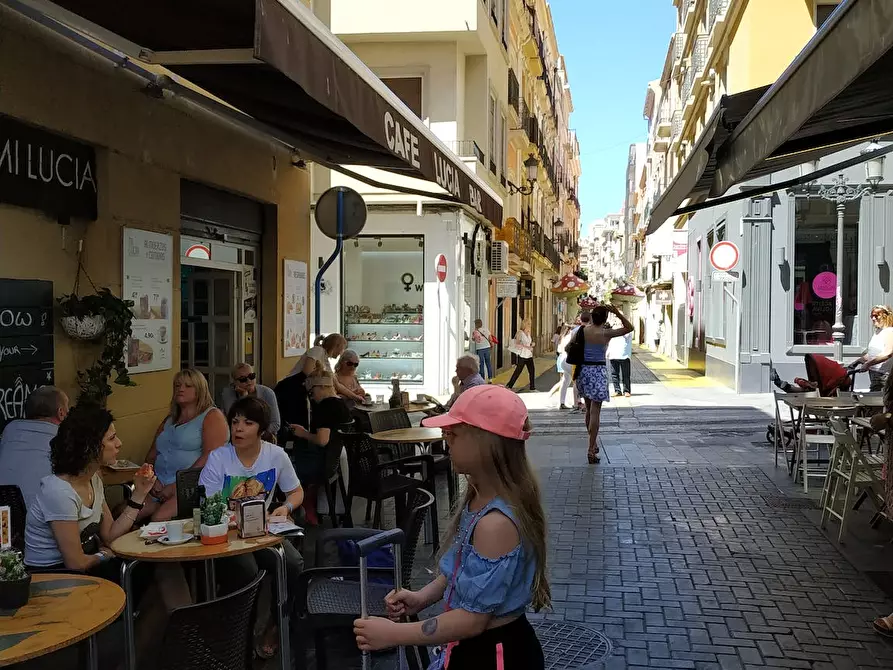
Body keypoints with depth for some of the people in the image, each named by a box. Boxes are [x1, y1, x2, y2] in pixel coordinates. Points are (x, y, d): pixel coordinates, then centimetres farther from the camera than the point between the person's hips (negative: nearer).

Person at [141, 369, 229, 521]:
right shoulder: (169, 420, 25)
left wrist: (177, 485, -16)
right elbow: (151, 455, 22)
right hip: (160, 487, 7)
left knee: (159, 518, -31)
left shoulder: (212, 416, 2)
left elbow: (210, 456, -12)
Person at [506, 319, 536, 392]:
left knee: (532, 370, 3)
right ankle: (509, 385, 11)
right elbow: (517, 344, -17)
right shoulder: (520, 333, -10)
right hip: (522, 355, -7)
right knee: (518, 370, -2)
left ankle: (532, 387, 9)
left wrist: (531, 345, 3)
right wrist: (527, 347, -21)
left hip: (529, 355, 7)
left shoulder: (528, 333, 13)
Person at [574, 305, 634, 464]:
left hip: (583, 370, 5)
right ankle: (591, 450, -9)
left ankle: (593, 443, 32)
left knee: (589, 409, 20)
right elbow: (629, 327, -4)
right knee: (595, 412, -4)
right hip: (598, 372, -5)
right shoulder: (606, 333, -11)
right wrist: (617, 313, -10)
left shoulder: (582, 330, 0)